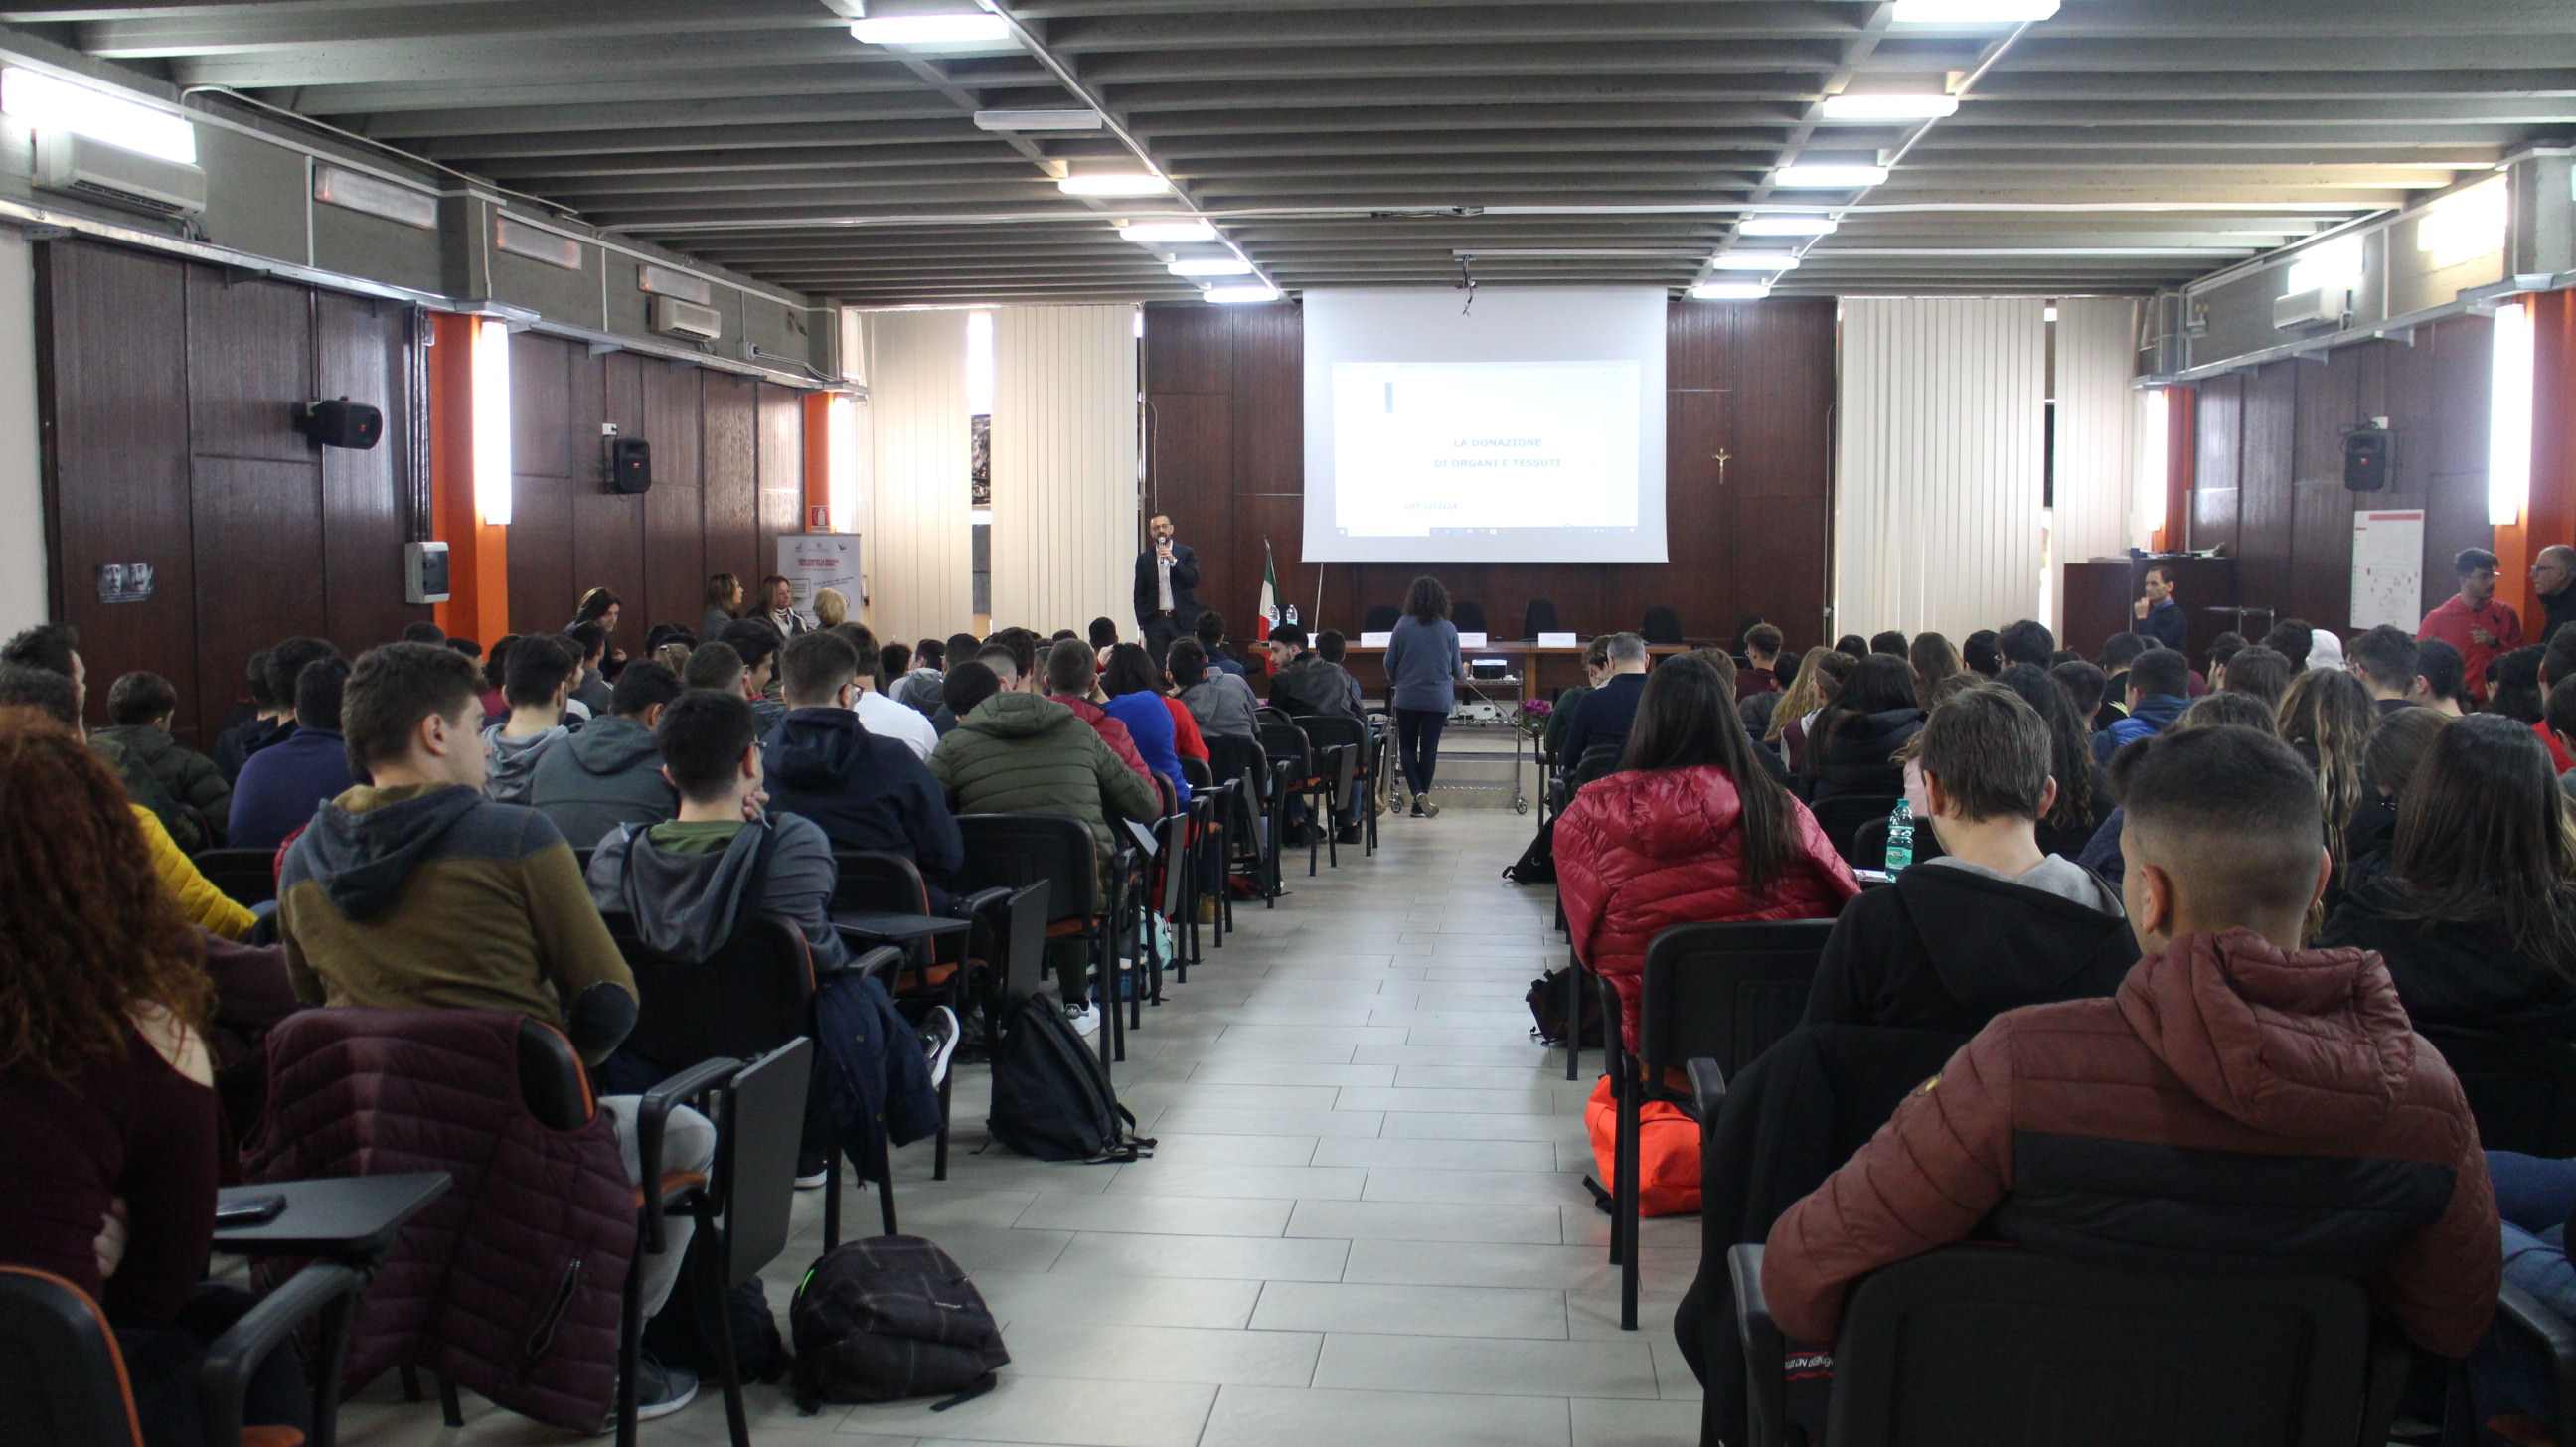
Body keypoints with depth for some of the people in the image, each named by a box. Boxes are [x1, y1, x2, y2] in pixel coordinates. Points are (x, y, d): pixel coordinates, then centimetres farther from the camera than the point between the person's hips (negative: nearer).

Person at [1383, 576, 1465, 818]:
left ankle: (1418, 793, -10)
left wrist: (1396, 681, 20)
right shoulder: (1449, 629, -3)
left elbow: (1389, 663, -1)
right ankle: (1420, 804, 10)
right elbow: (1457, 670, 6)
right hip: (1439, 698, 0)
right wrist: (1463, 672, 30)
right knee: (1429, 748, 7)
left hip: (1407, 697, 0)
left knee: (1407, 746, 11)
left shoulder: (1403, 625, -5)